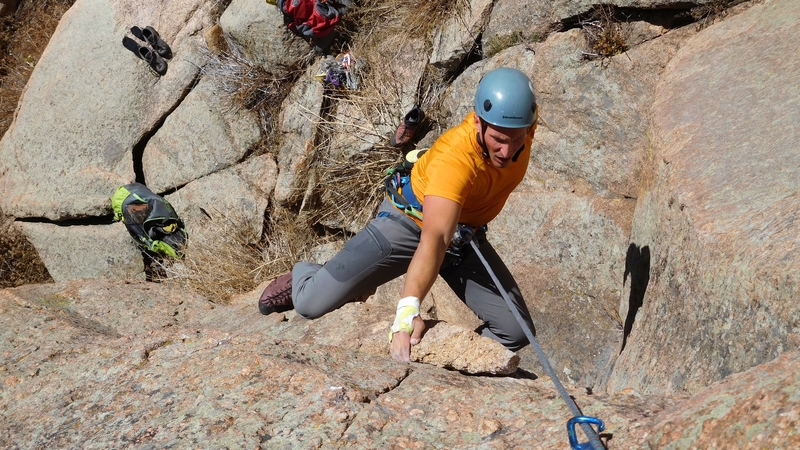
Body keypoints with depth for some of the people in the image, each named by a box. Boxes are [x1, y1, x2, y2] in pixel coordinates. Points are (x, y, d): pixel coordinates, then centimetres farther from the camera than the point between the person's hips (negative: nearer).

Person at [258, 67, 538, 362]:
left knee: (515, 332, -11)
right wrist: (408, 308, -60)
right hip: (410, 222, -6)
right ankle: (302, 278, 20)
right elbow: (433, 240, -48)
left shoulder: (522, 117, -19)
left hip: (466, 235, 6)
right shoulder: (454, 158, -38)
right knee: (314, 304, -17)